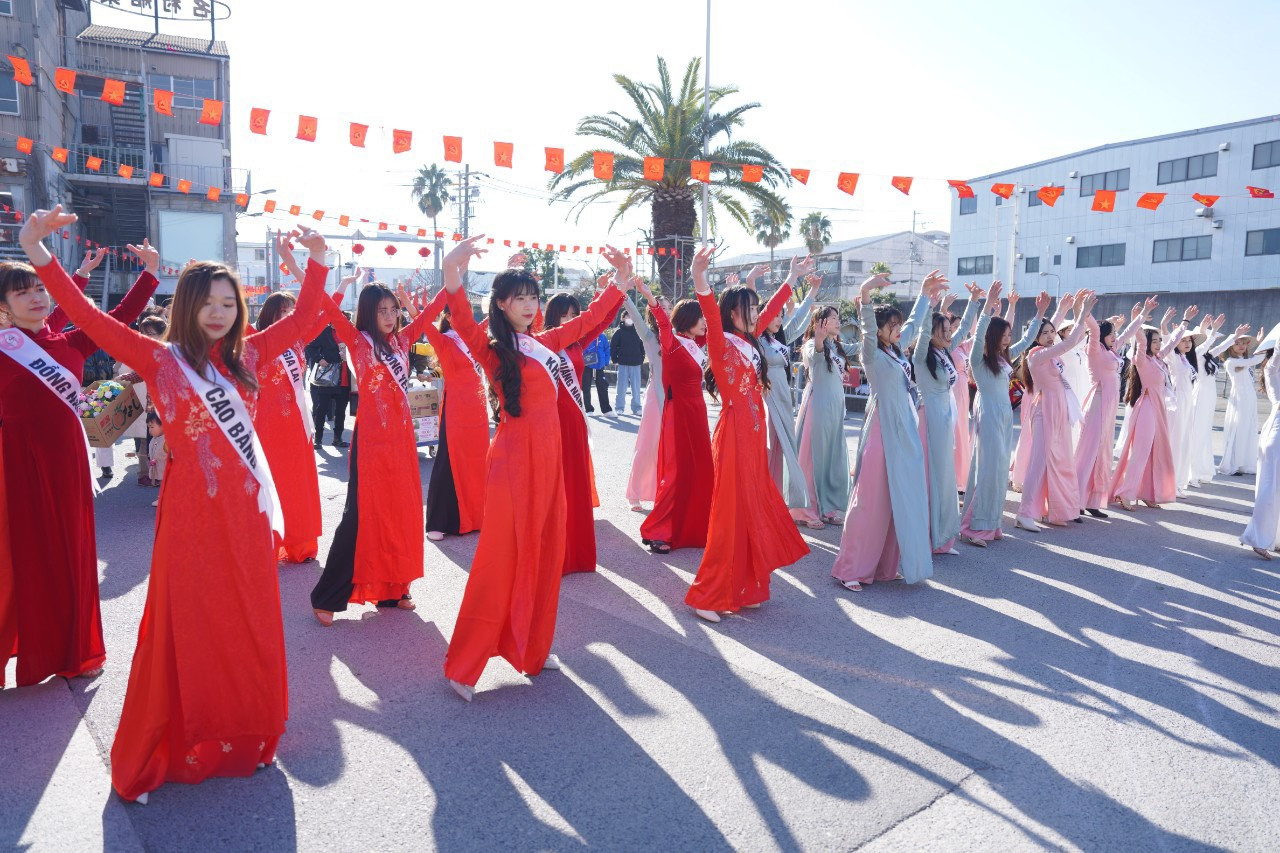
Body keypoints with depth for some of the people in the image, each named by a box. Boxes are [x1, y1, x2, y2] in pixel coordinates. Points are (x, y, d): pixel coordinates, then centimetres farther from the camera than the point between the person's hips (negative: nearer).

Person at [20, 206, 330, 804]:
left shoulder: (247, 358, 8)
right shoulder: (161, 361, -3)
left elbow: (301, 319, 12)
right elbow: (91, 320, -12)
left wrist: (317, 262, 9)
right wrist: (39, 255, -20)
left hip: (245, 510, 4)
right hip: (193, 511, -4)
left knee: (251, 626, 10)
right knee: (188, 630, 4)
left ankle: (247, 736, 28)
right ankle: (151, 759, 21)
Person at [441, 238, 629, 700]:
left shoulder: (545, 342, 12)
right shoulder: (493, 349, -8)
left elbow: (586, 320, 25)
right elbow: (465, 325, -29)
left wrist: (619, 282, 27)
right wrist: (452, 278, -45)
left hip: (548, 457, 7)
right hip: (514, 458, -7)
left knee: (544, 555, 13)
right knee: (501, 559, -3)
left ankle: (531, 648, 29)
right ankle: (464, 666, 9)